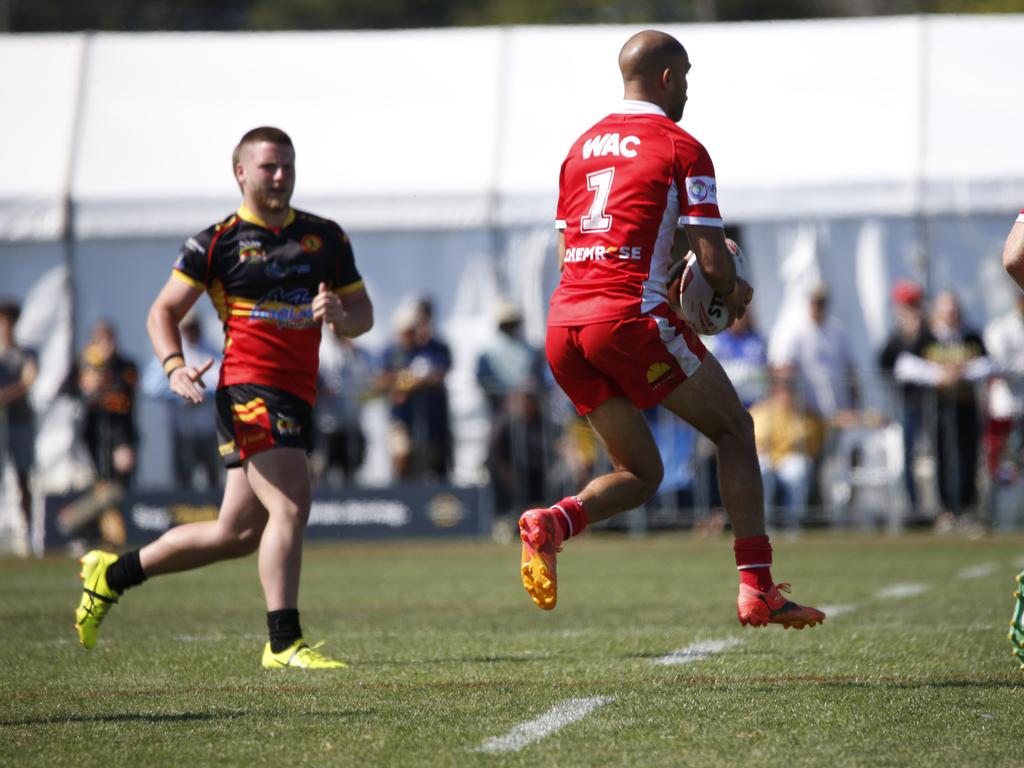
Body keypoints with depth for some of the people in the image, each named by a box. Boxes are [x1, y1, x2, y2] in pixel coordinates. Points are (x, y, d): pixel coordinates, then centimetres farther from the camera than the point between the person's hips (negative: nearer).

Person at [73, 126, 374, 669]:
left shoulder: (326, 237, 14)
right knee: (290, 507, -21)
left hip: (297, 400, 6)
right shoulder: (216, 244, 0)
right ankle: (283, 642, -17)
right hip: (249, 393, -6)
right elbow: (164, 310, 5)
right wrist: (175, 366, -13)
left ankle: (113, 573, 26)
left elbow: (362, 313, 18)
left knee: (238, 533, 9)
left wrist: (339, 315, -6)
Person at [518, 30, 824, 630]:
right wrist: (735, 294, 18)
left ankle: (551, 523, -14)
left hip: (564, 325, 6)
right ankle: (757, 589, 3)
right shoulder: (682, 149, 0)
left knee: (641, 473, 16)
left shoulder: (584, 147, 19)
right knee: (734, 429, 11)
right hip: (631, 317, -6)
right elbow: (714, 262, -5)